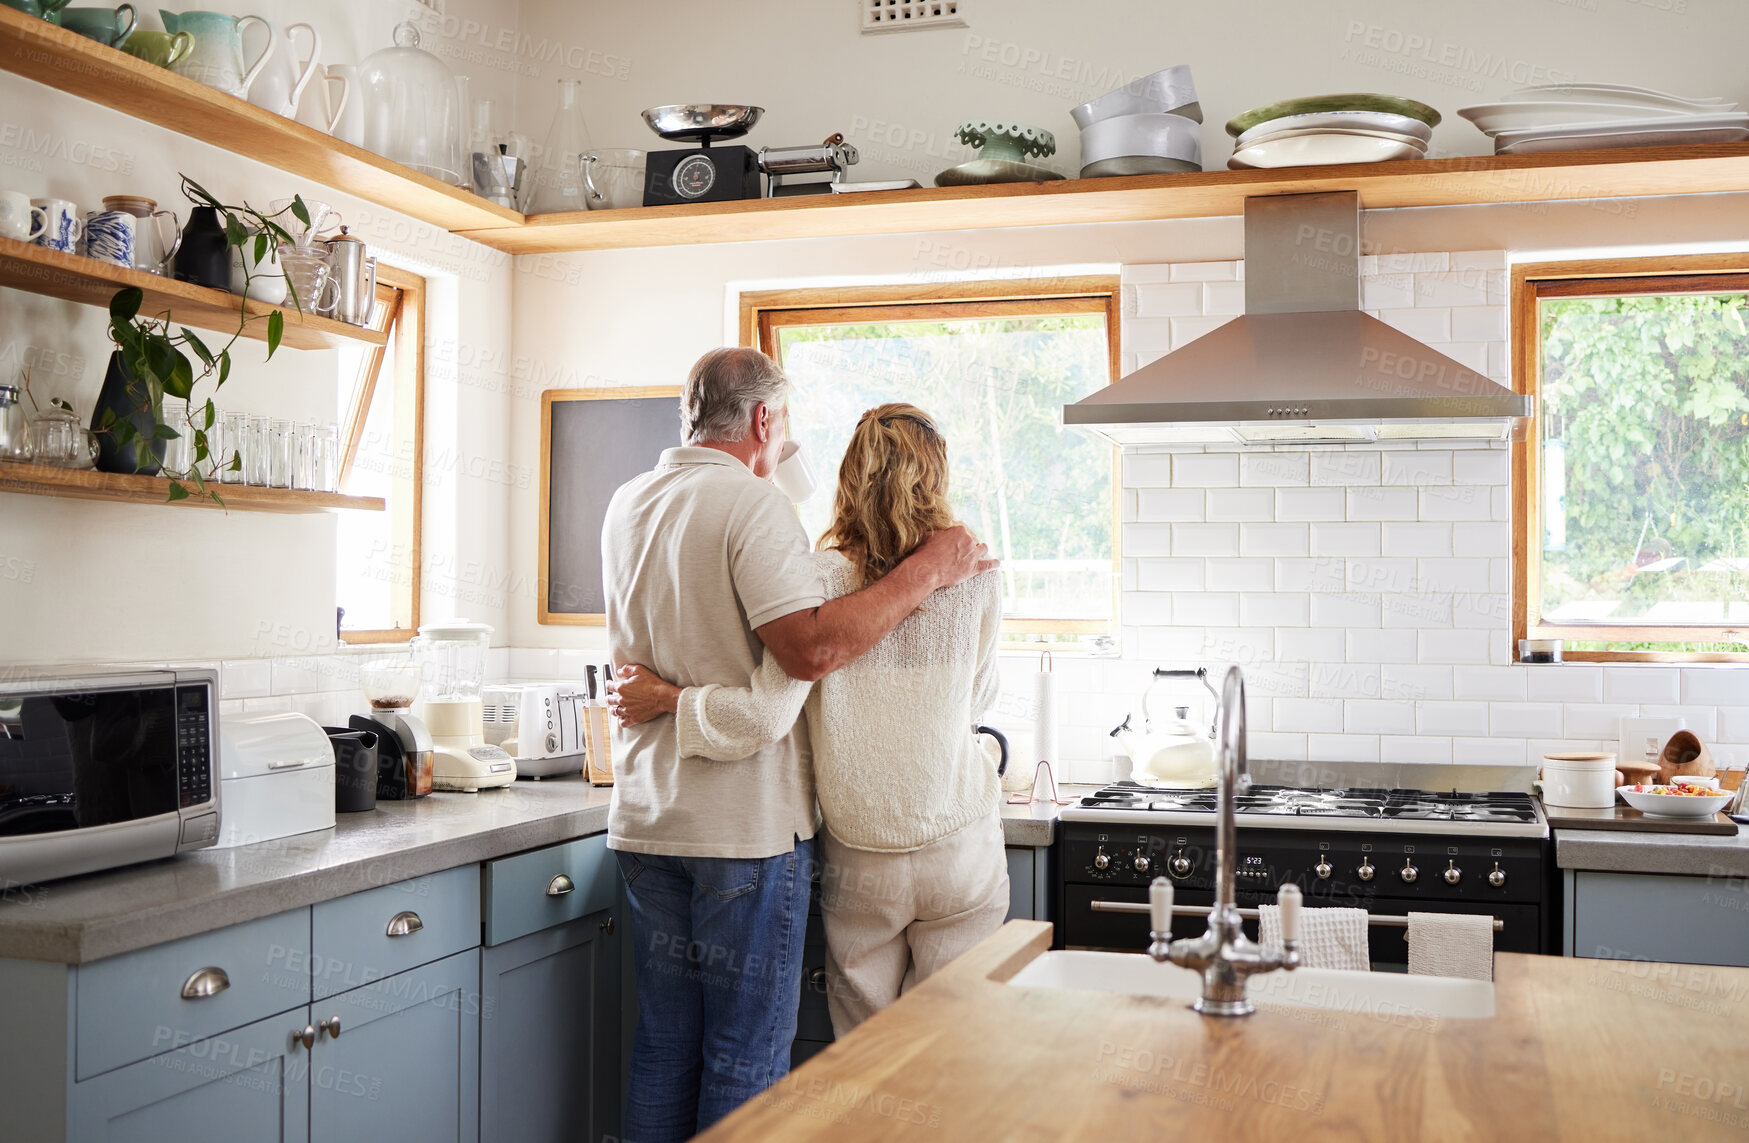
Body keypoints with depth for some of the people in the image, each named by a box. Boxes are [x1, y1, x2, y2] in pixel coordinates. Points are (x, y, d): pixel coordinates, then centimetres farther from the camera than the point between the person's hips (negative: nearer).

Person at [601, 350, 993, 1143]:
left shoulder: (627, 505, 11)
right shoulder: (752, 504, -13)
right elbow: (811, 648, -24)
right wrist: (927, 570, -18)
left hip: (646, 819, 7)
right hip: (747, 824, -7)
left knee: (664, 1046, 14)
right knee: (747, 1056, 3)